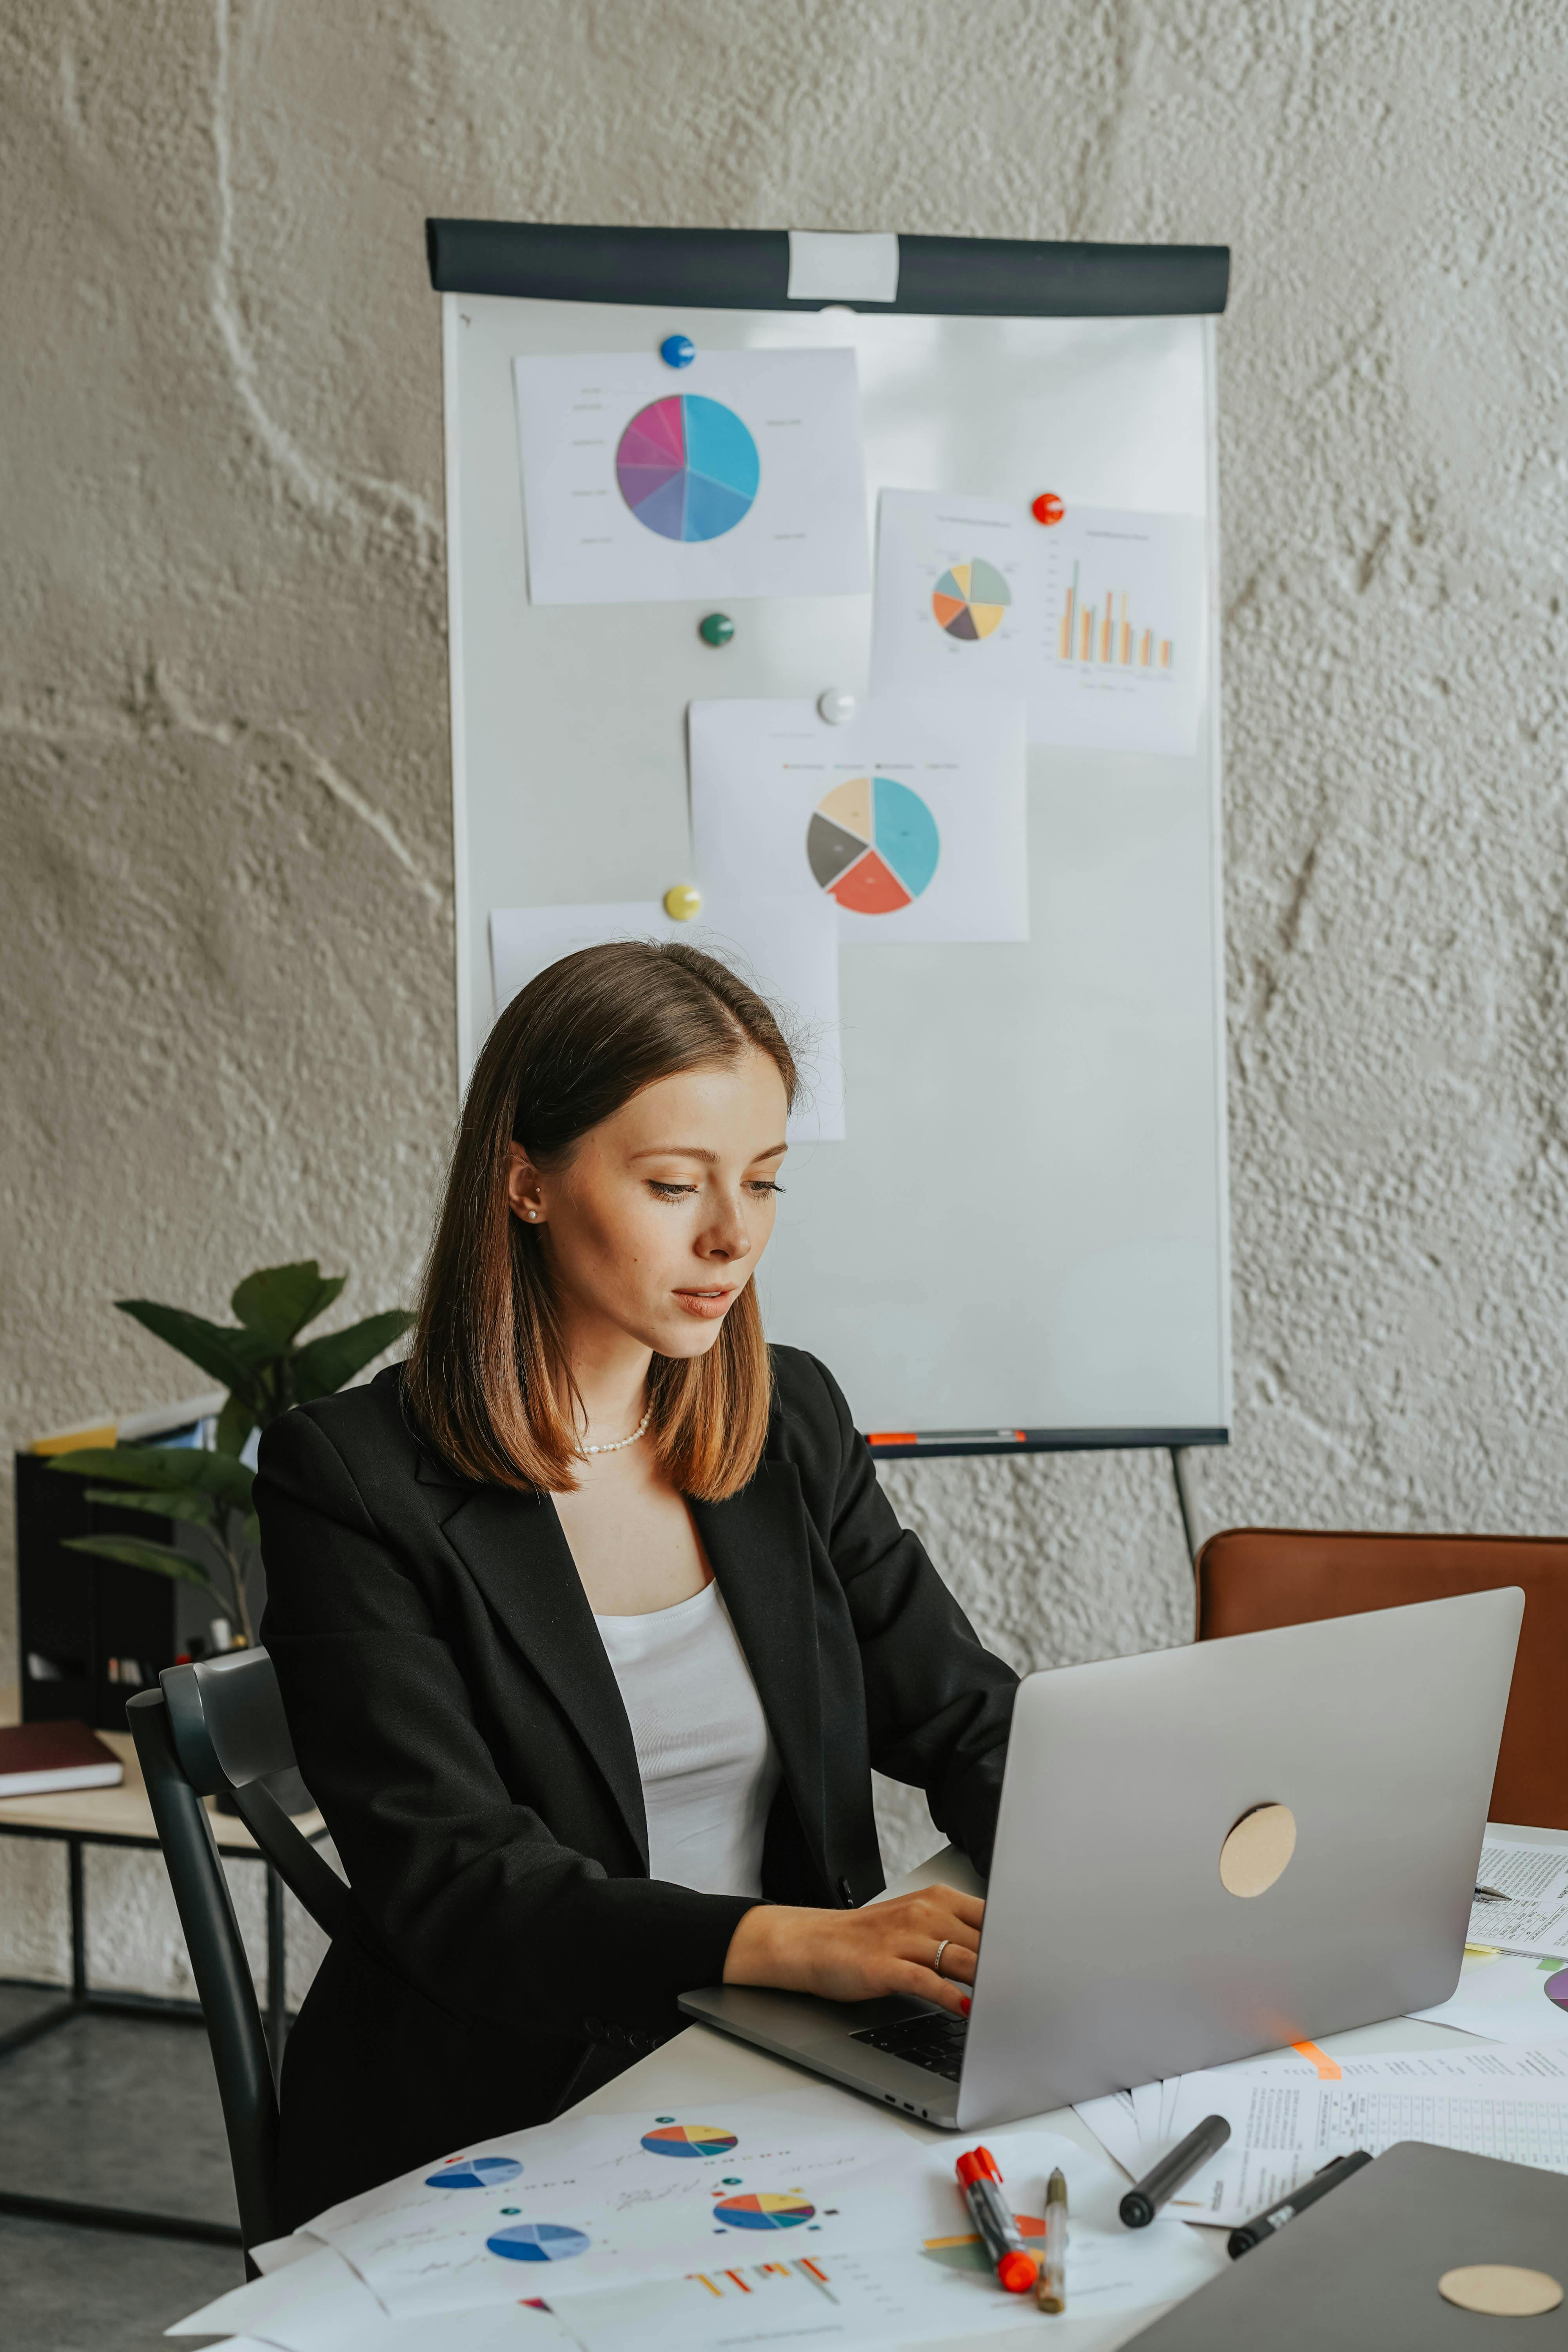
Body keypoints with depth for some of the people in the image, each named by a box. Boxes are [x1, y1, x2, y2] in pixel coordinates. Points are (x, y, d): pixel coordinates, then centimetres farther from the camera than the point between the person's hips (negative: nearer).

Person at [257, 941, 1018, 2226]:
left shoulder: (791, 1420, 10)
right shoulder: (349, 1480, -9)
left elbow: (967, 1720, 9)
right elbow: (449, 1876, -18)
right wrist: (792, 1941, -32)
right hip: (491, 2141, -5)